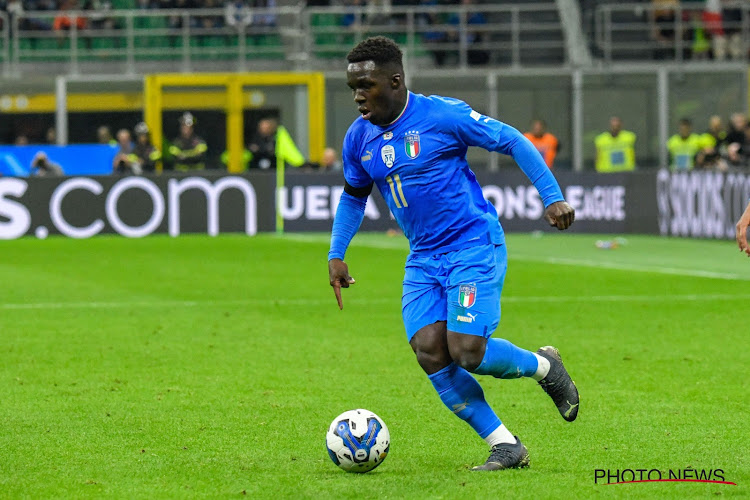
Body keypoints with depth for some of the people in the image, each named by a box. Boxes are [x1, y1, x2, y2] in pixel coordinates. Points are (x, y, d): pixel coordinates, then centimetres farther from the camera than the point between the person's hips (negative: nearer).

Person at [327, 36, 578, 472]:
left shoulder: (442, 115, -14)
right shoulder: (359, 138, 5)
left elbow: (512, 141, -6)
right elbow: (353, 196, 23)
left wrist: (553, 197, -10)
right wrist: (336, 255, 14)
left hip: (475, 247, -6)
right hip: (424, 259, 6)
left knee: (466, 352, -17)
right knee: (430, 355, -11)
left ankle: (543, 366, 14)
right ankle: (506, 446, 0)